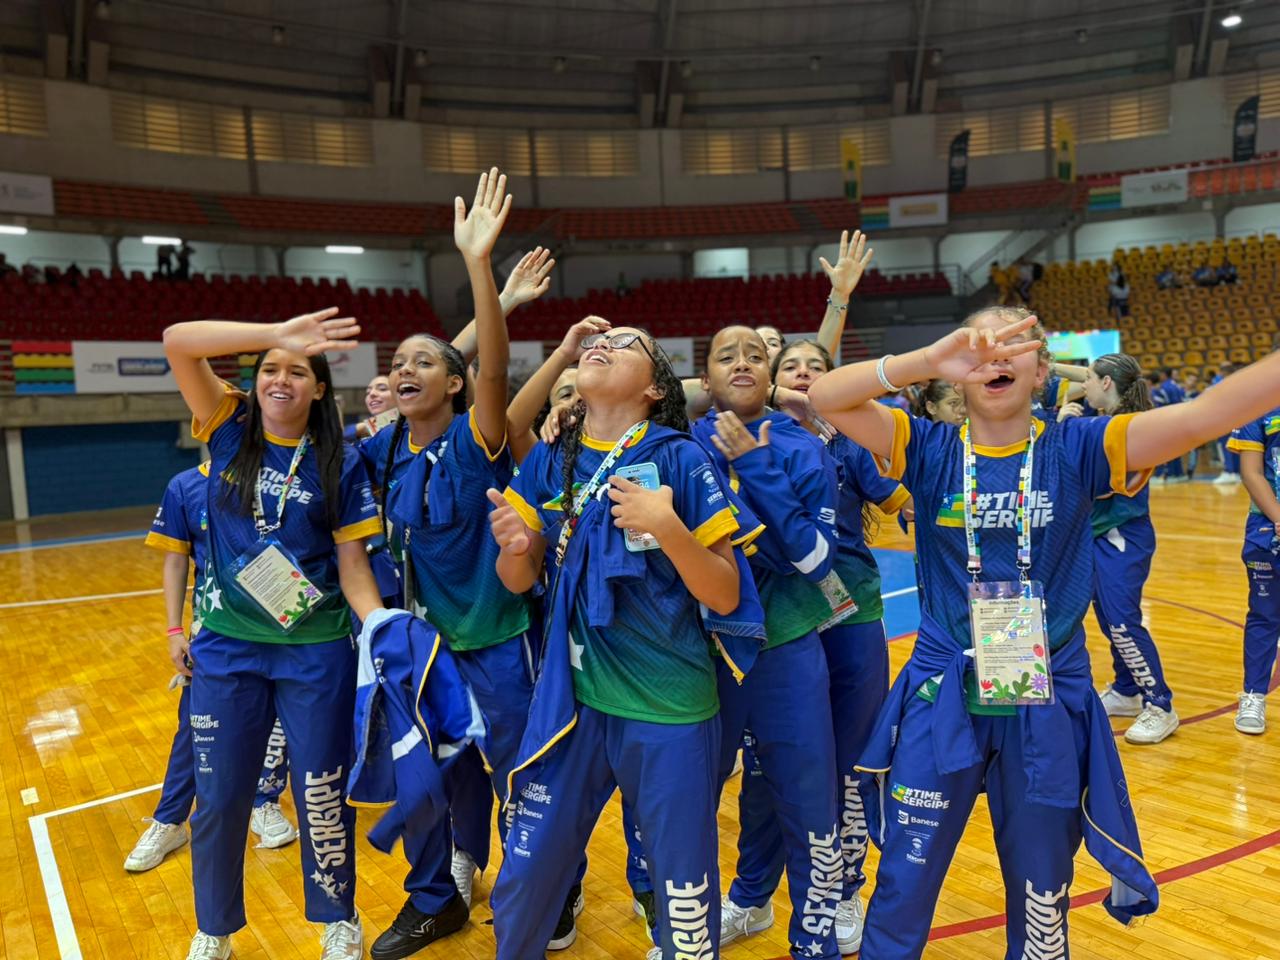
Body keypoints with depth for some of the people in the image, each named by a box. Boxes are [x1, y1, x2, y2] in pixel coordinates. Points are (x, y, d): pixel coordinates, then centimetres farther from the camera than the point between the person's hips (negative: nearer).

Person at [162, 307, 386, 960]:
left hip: (317, 652, -1)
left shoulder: (341, 463, -5)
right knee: (218, 799, 13)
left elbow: (353, 567, -6)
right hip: (227, 646, 2)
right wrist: (276, 333, -25)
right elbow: (177, 340, -15)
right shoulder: (230, 429, -1)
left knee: (322, 797, 9)